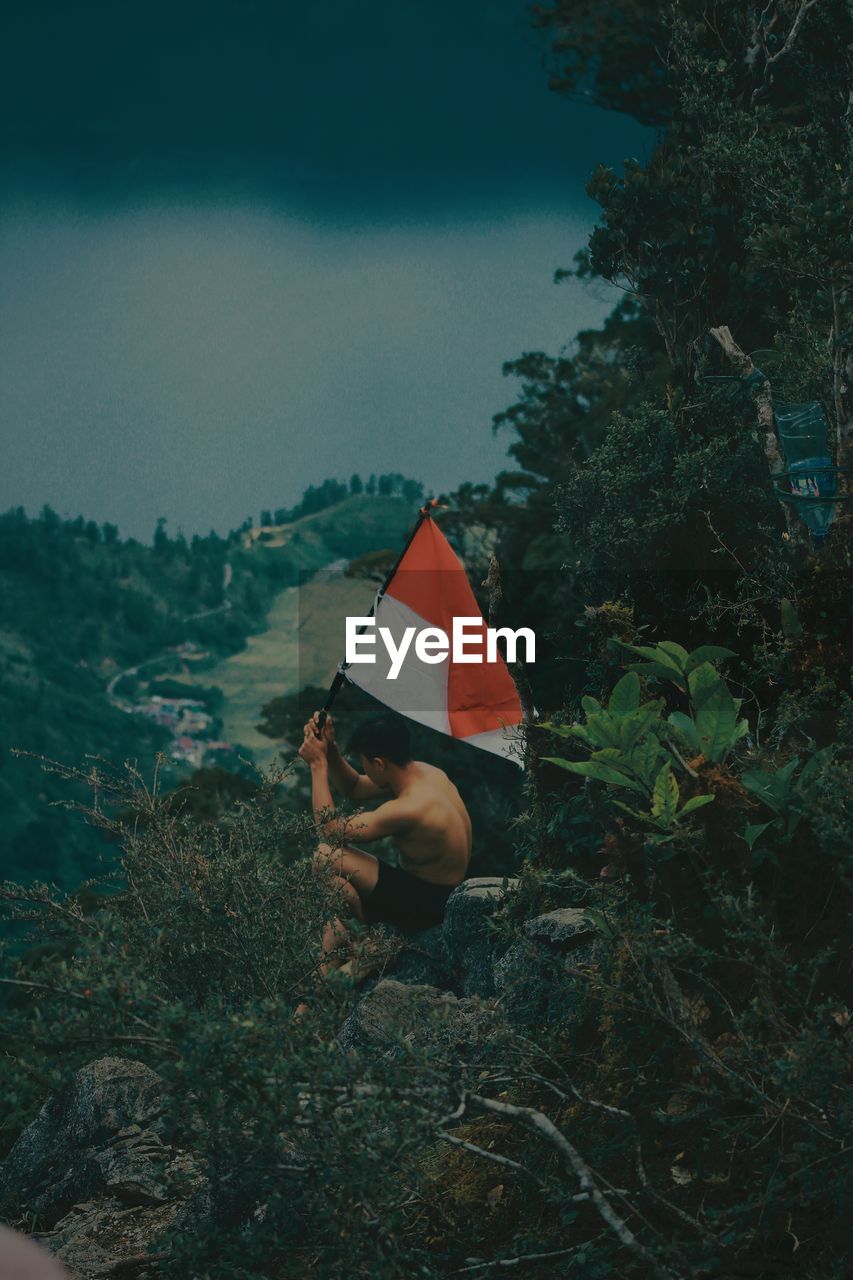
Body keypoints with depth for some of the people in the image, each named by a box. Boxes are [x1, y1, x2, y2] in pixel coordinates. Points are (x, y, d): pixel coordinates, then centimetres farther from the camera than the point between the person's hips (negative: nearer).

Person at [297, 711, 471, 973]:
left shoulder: (409, 809, -31)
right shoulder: (424, 772, -3)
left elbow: (330, 829, -21)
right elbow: (352, 788, 11)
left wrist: (318, 764, -17)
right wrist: (329, 749, -4)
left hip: (428, 907, -10)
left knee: (327, 856, -16)